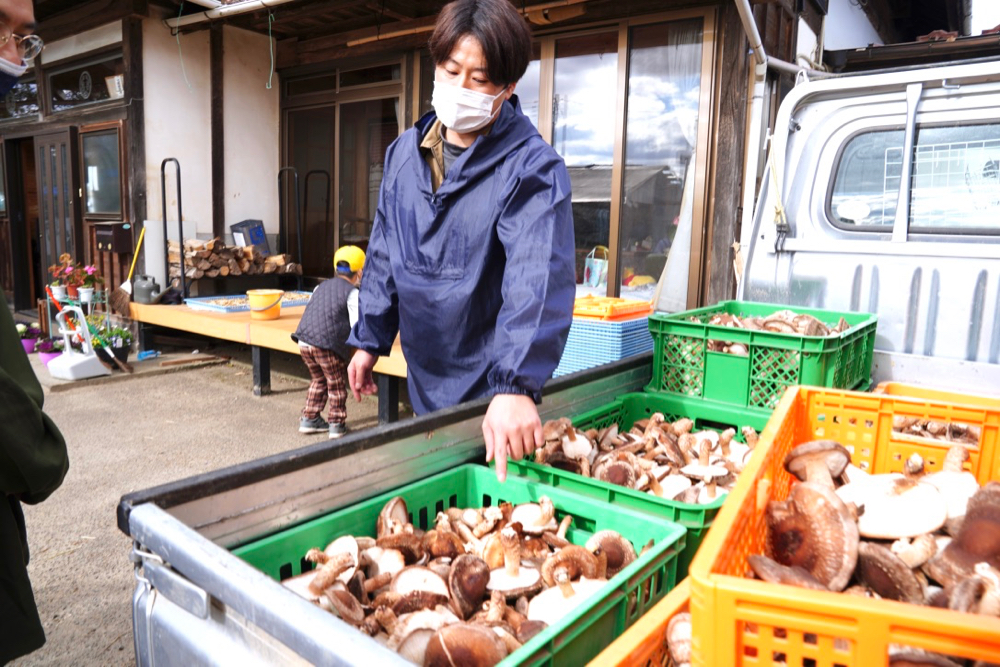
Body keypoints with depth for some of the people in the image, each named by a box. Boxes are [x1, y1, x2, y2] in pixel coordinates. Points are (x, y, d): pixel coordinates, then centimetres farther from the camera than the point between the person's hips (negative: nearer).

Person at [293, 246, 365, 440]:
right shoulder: (352, 293, -1)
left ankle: (309, 419, 30)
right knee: (336, 385, 12)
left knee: (319, 380, 25)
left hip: (304, 341, 7)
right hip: (327, 345, -6)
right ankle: (337, 424, 18)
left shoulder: (322, 286, 20)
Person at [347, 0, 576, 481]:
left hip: (491, 384, -5)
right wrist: (369, 339, 12)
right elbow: (385, 253, 10)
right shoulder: (404, 152, 2)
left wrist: (516, 386, -43)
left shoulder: (532, 168, -18)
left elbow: (537, 279, -32)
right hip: (424, 371, 6)